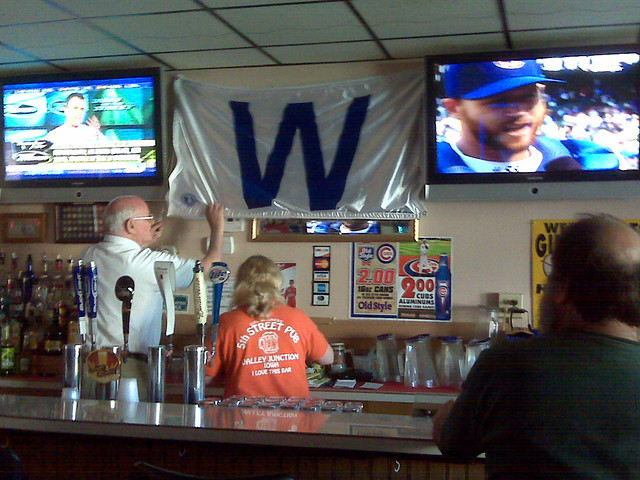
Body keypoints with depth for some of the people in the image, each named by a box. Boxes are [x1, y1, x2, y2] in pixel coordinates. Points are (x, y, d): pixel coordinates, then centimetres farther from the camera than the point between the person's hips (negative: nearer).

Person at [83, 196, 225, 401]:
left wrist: (143, 243, 27)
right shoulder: (150, 263, -14)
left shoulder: (89, 255, 5)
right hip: (131, 368, -7)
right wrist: (217, 227, 10)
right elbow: (210, 266, -4)